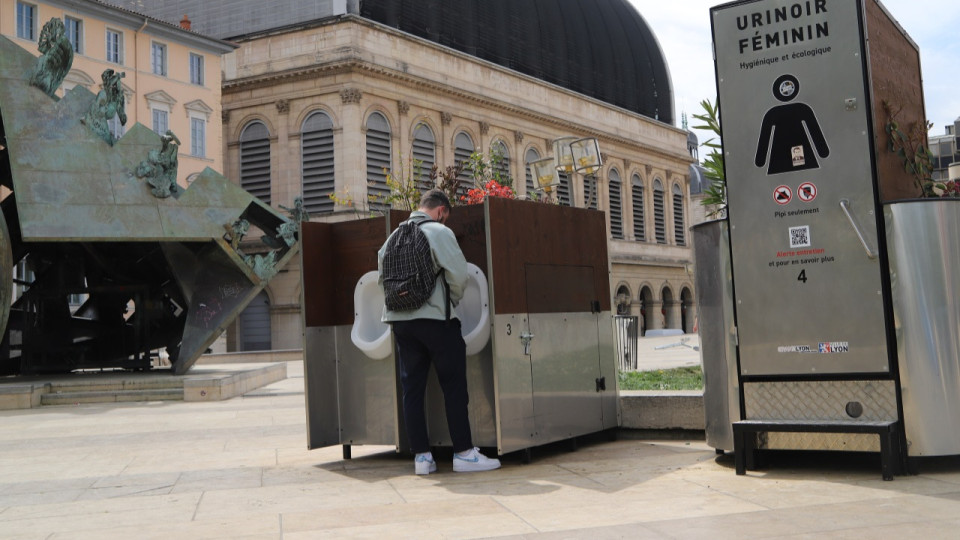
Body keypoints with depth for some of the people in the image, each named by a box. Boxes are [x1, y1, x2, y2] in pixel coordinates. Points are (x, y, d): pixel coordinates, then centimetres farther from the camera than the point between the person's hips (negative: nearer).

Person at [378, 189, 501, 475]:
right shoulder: (439, 231, -6)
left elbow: (382, 275, 14)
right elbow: (458, 274, -11)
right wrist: (452, 301, 7)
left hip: (400, 319, 6)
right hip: (434, 317, -6)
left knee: (412, 387, 7)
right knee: (454, 385, 1)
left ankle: (421, 456, 9)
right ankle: (464, 453, 2)